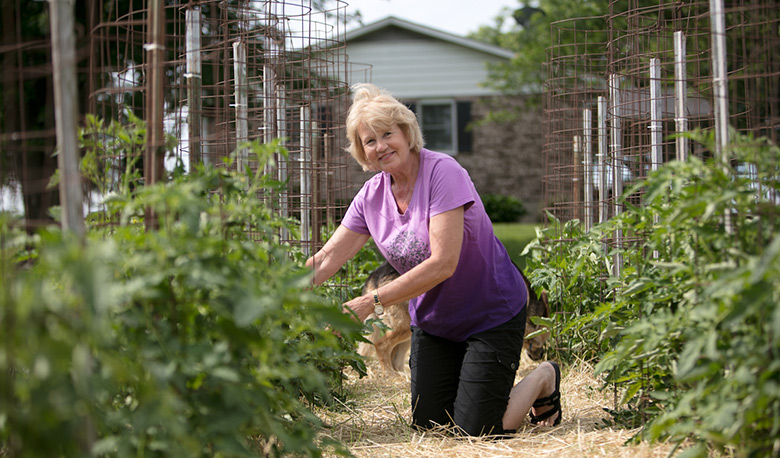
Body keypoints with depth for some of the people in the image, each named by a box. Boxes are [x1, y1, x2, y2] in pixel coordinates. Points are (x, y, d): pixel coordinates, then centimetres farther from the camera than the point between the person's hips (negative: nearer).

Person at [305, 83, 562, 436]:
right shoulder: (372, 195, -4)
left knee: (477, 430, -10)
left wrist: (371, 302, -33)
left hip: (492, 312, -6)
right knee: (427, 424, 5)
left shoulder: (442, 172, -24)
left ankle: (543, 379, 17)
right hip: (433, 320, 6)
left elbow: (443, 263, -30)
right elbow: (327, 259, -3)